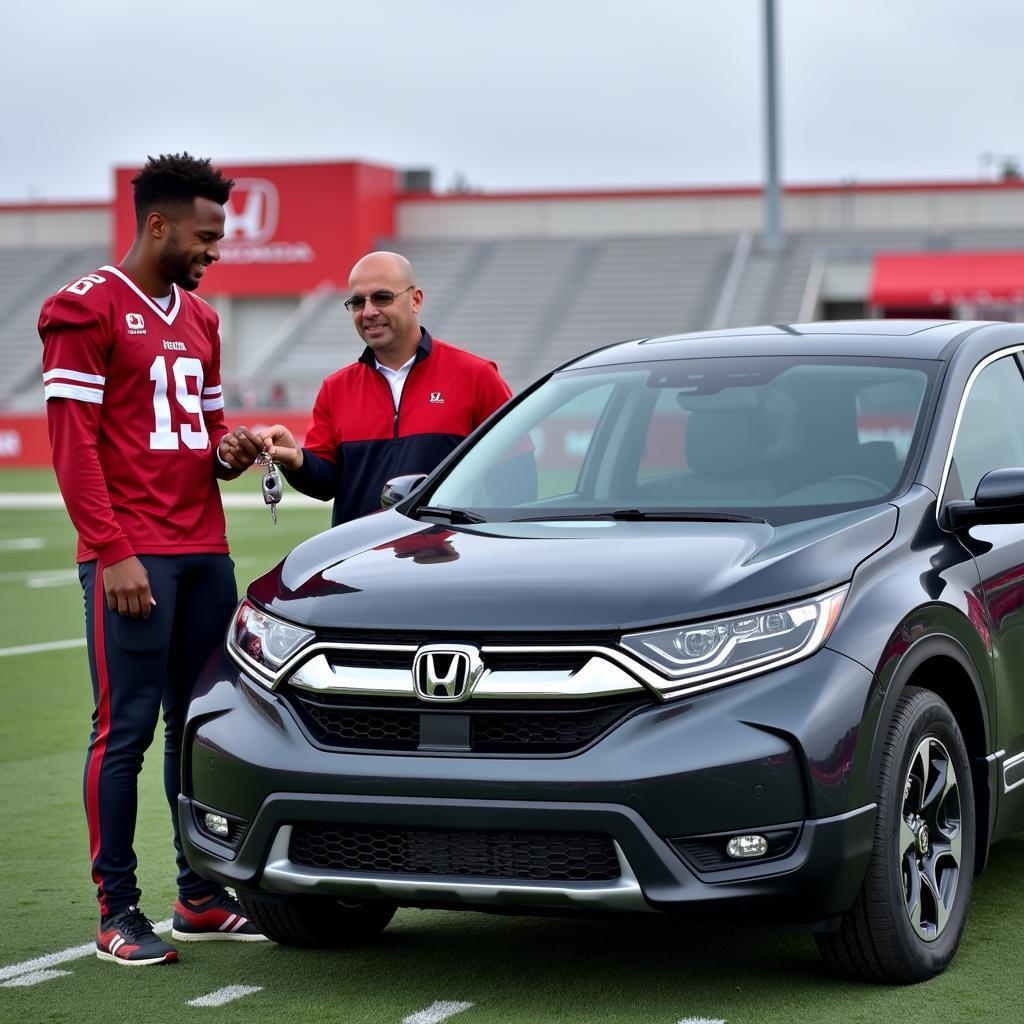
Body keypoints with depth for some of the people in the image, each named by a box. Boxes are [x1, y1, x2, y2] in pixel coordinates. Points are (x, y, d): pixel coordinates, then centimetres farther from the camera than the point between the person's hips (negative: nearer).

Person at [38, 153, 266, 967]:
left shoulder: (199, 318, 19)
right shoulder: (87, 310, -6)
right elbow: (73, 444, -10)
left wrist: (228, 449, 4)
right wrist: (115, 552, -15)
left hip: (205, 551, 8)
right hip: (131, 556, -7)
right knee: (126, 729, -5)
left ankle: (201, 896, 17)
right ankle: (118, 912, 2)